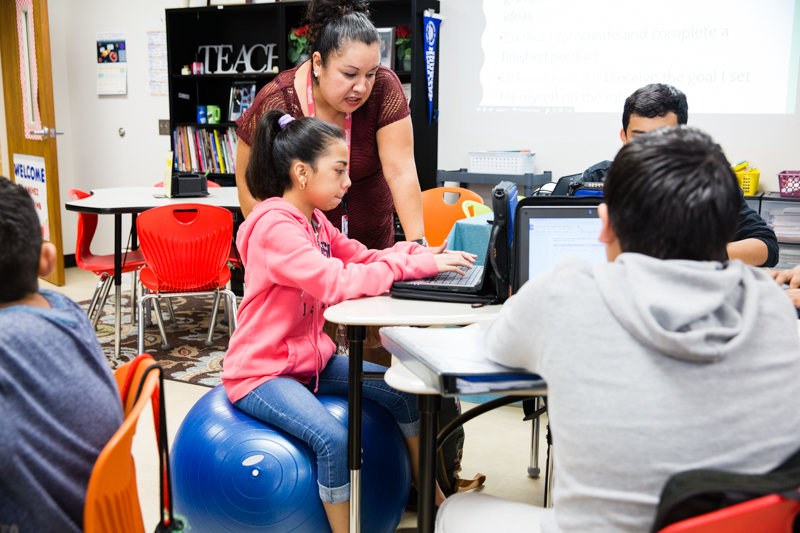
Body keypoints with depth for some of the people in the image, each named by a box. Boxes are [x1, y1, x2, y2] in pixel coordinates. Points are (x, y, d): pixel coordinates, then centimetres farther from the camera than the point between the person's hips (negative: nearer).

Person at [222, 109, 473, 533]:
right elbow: (337, 283, -33)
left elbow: (362, 258, 9)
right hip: (261, 371, -9)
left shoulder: (315, 221, 8)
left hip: (309, 358, 9)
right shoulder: (274, 227, -24)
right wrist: (417, 265, -28)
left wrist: (428, 254, -8)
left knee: (401, 390, 4)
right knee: (334, 438, -30)